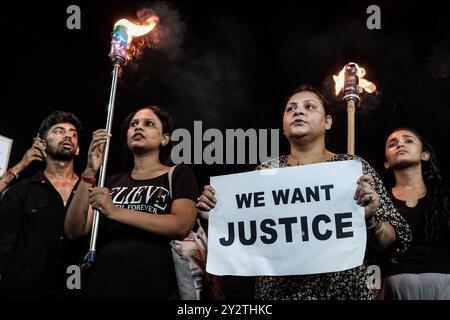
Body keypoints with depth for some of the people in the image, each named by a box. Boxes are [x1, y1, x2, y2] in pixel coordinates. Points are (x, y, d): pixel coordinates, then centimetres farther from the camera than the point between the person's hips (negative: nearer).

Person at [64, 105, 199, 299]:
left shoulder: (179, 175, 4)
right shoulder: (112, 182, 14)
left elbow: (181, 226, -14)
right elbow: (74, 231, 3)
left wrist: (115, 212, -18)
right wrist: (90, 172, -8)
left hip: (154, 289, -3)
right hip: (101, 287, 3)